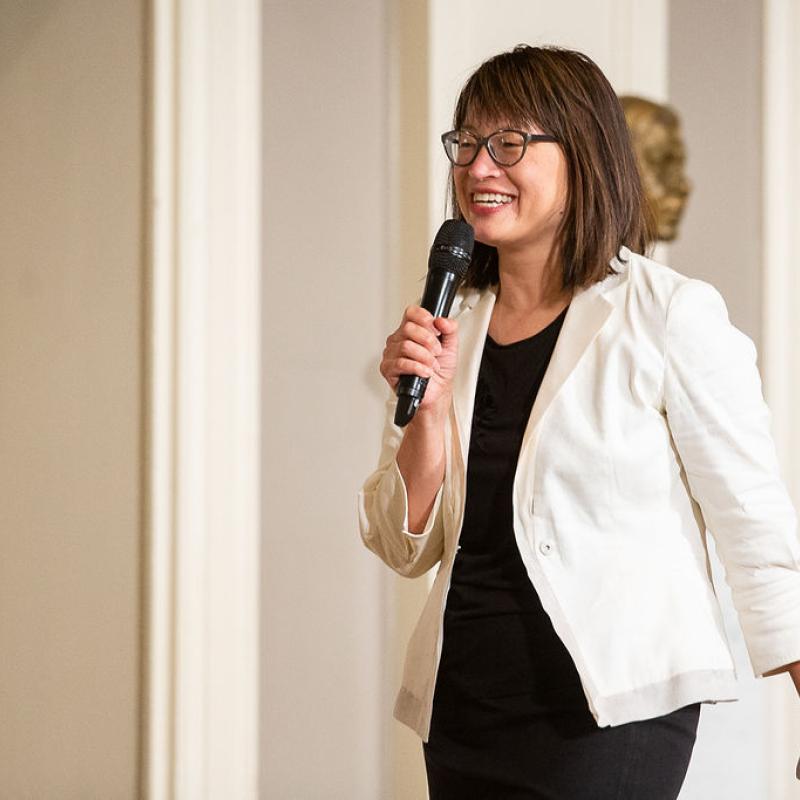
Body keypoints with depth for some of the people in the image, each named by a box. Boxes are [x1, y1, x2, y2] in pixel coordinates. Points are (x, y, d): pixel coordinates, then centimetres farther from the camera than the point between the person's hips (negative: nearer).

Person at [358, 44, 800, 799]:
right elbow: (407, 547, 10)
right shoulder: (445, 326, 10)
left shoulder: (673, 314, -5)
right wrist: (427, 406, -5)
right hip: (463, 703, 5)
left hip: (613, 708, -5)